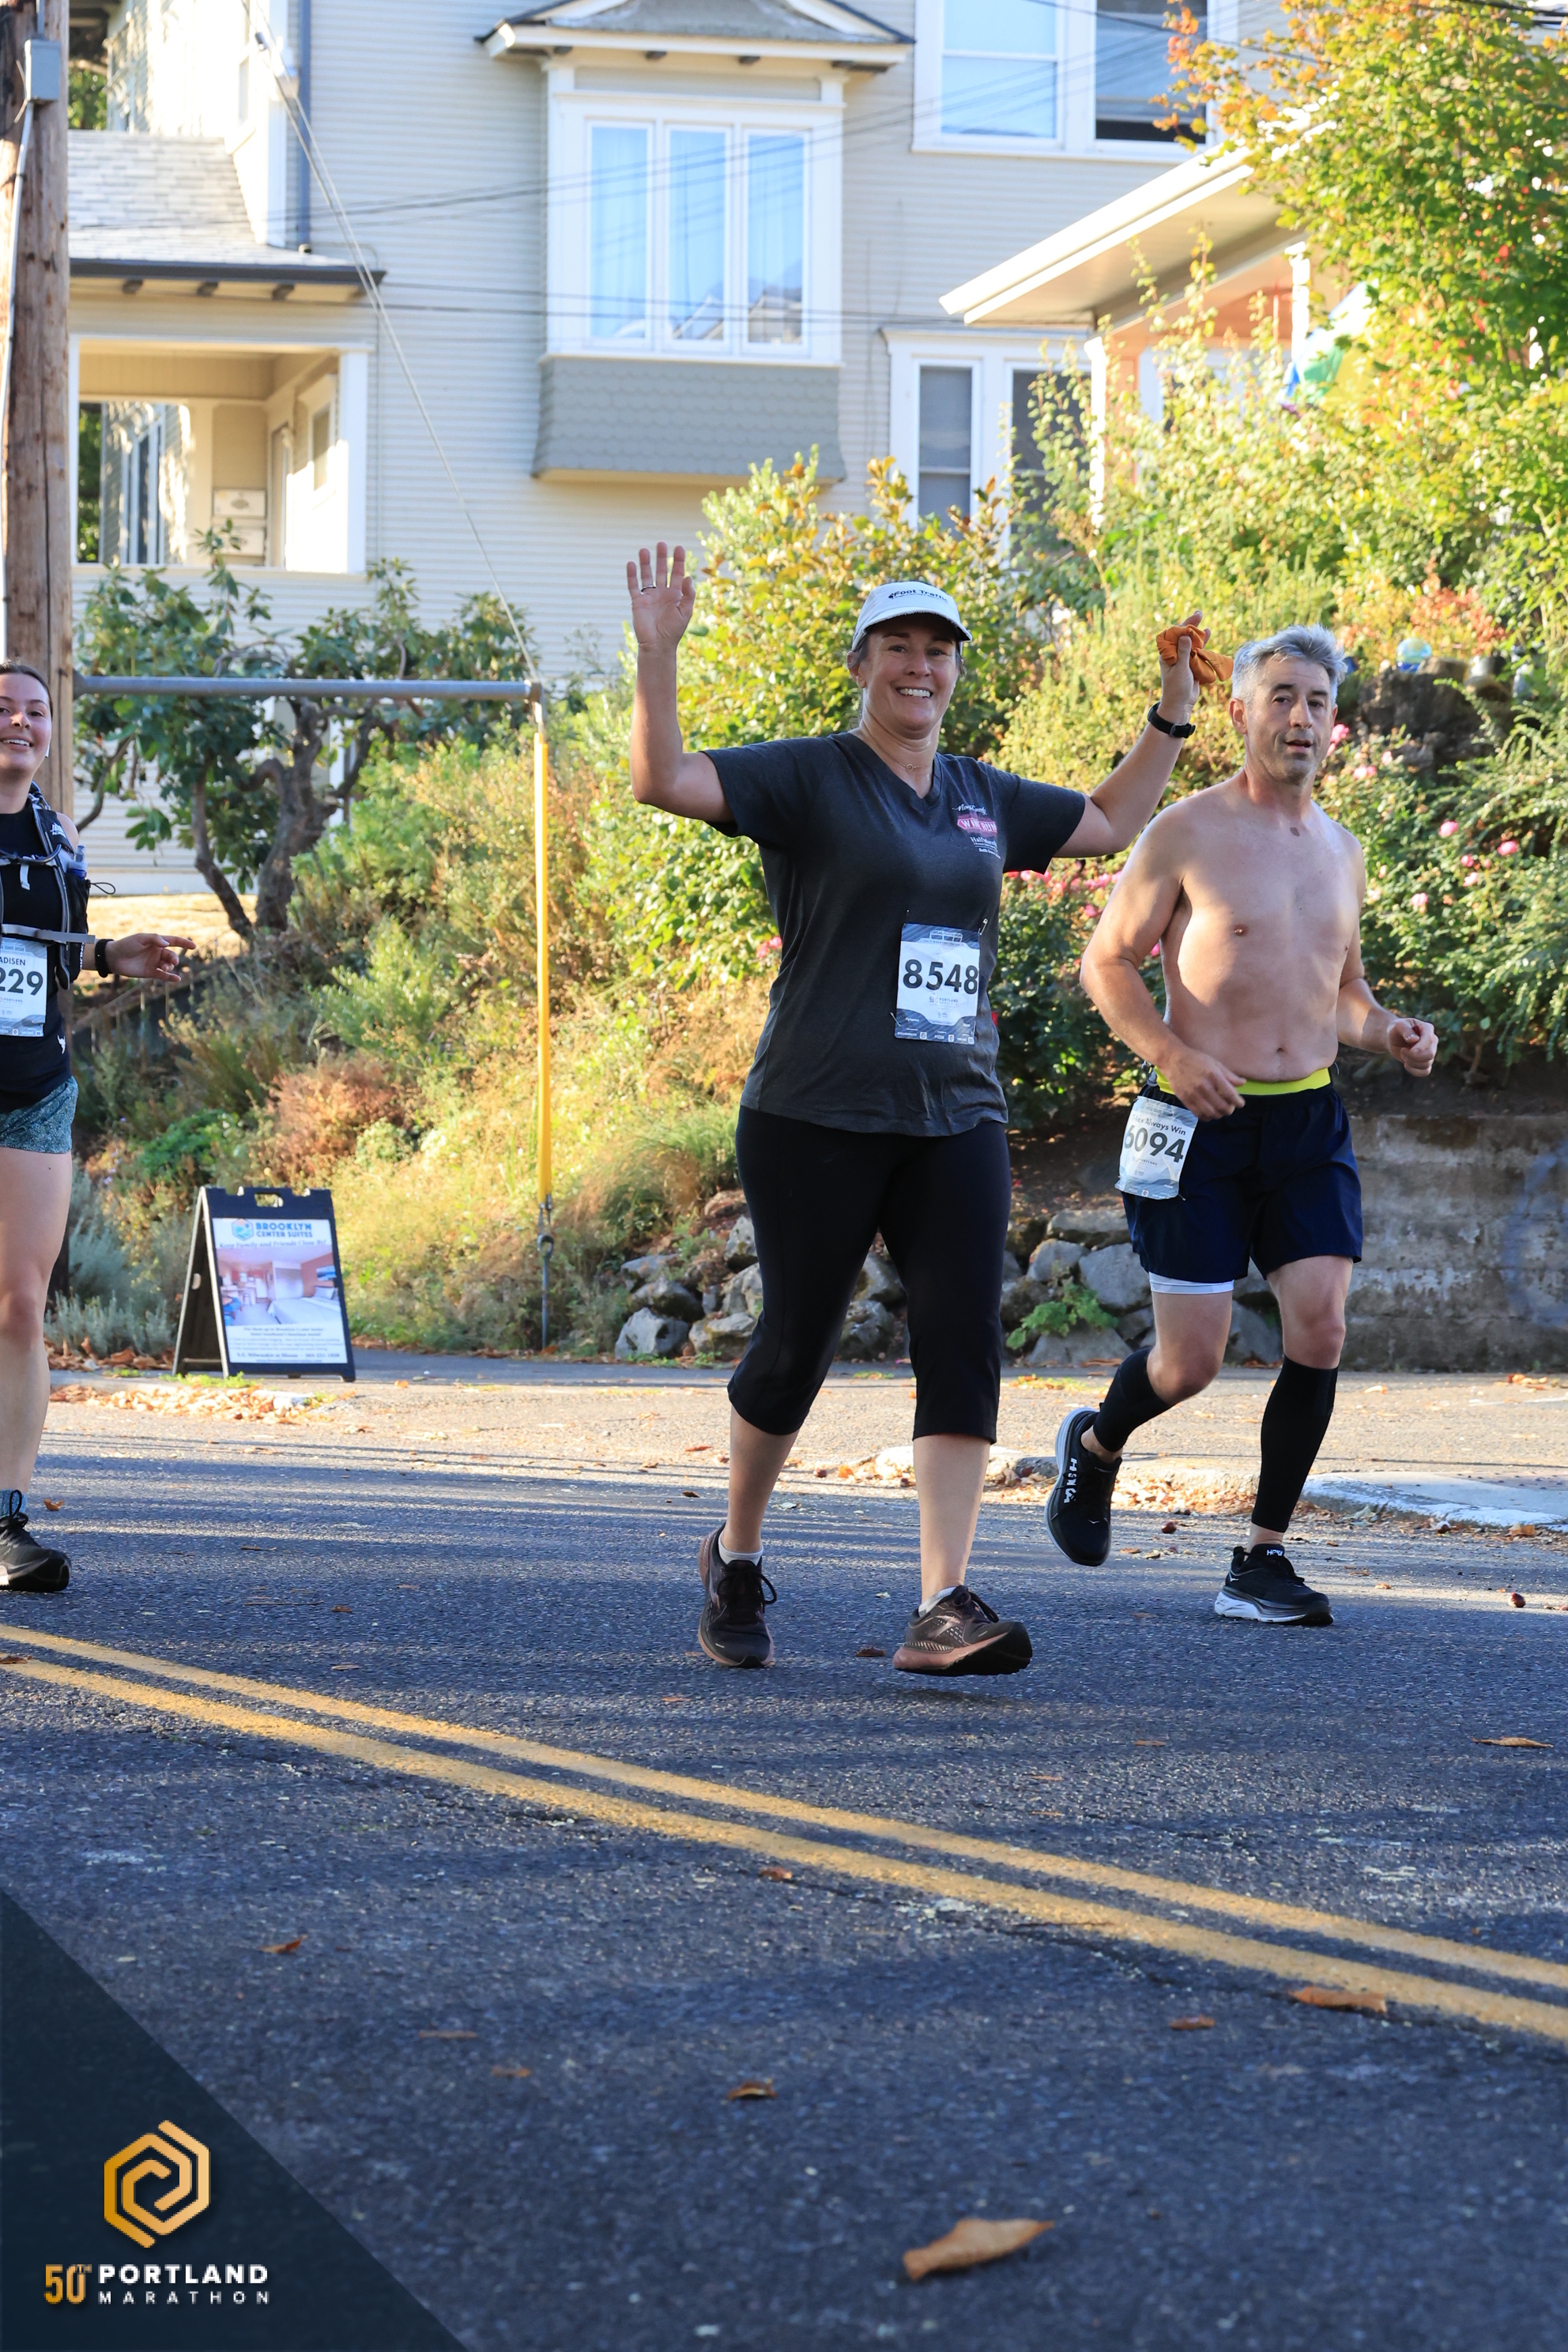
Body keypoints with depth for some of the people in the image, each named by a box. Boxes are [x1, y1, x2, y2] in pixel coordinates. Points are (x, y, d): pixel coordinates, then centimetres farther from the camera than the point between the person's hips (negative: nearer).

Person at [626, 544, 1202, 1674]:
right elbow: (664, 779, -14)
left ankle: (944, 1607, -13)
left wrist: (1174, 711, 24)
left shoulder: (983, 797, 16)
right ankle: (736, 1556, 28)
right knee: (797, 1346, 3)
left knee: (964, 1345, -9)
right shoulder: (808, 778, -1)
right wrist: (657, 652, -25)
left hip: (955, 1119, 5)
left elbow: (1112, 823, 31)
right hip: (816, 1118, -4)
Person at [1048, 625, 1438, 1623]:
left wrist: (1385, 1030, 2)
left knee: (1321, 1324, -10)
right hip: (1204, 1123, -5)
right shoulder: (1186, 835, -5)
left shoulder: (1341, 850, 12)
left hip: (1310, 1120, 5)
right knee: (1191, 1360, -4)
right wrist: (1172, 1054, -17)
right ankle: (1095, 1445, 30)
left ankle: (1263, 1557, 2)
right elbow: (1108, 961, -2)